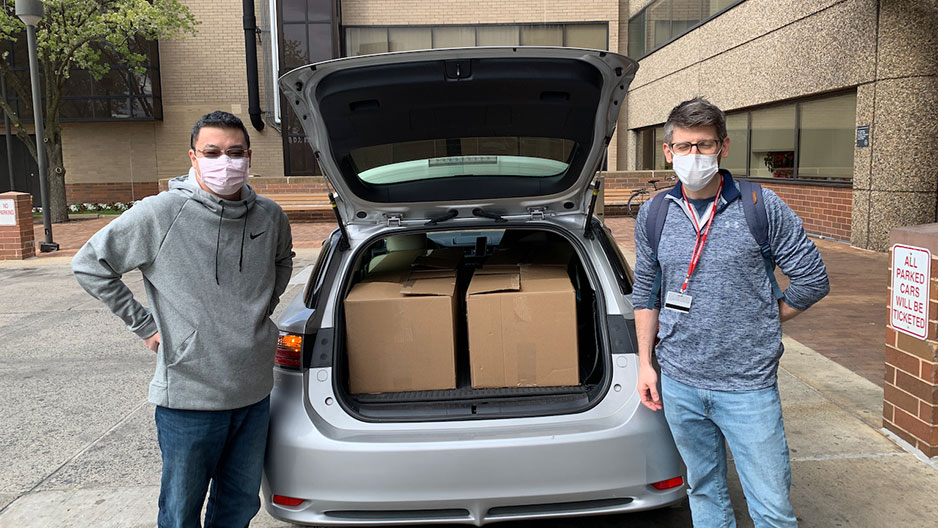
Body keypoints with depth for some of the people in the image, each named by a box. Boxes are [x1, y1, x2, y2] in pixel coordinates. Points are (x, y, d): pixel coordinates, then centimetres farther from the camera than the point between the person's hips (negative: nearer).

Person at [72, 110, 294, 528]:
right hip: (188, 398, -4)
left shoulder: (271, 217, 0)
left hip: (255, 393, 4)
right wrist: (144, 325, -3)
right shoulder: (160, 214, -12)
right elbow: (89, 265, -2)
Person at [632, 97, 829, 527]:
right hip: (678, 383, 3)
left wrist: (761, 323, 2)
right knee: (703, 490, 19)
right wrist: (645, 362, 7)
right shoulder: (653, 215, 3)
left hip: (748, 384, -2)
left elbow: (812, 280, 1)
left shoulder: (762, 207, -6)